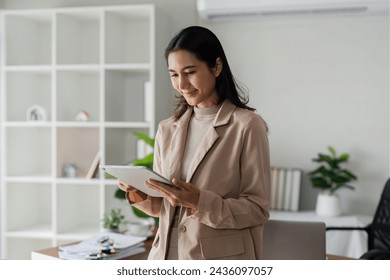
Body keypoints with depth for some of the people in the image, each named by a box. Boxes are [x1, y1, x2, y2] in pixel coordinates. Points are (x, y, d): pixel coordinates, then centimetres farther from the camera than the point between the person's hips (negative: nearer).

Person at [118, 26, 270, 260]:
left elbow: (258, 208, -11)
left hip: (220, 258, -4)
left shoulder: (247, 126, -10)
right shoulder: (167, 130, 7)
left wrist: (200, 202, -23)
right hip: (167, 255, 5)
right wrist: (140, 196, -8)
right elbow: (163, 205, 12)